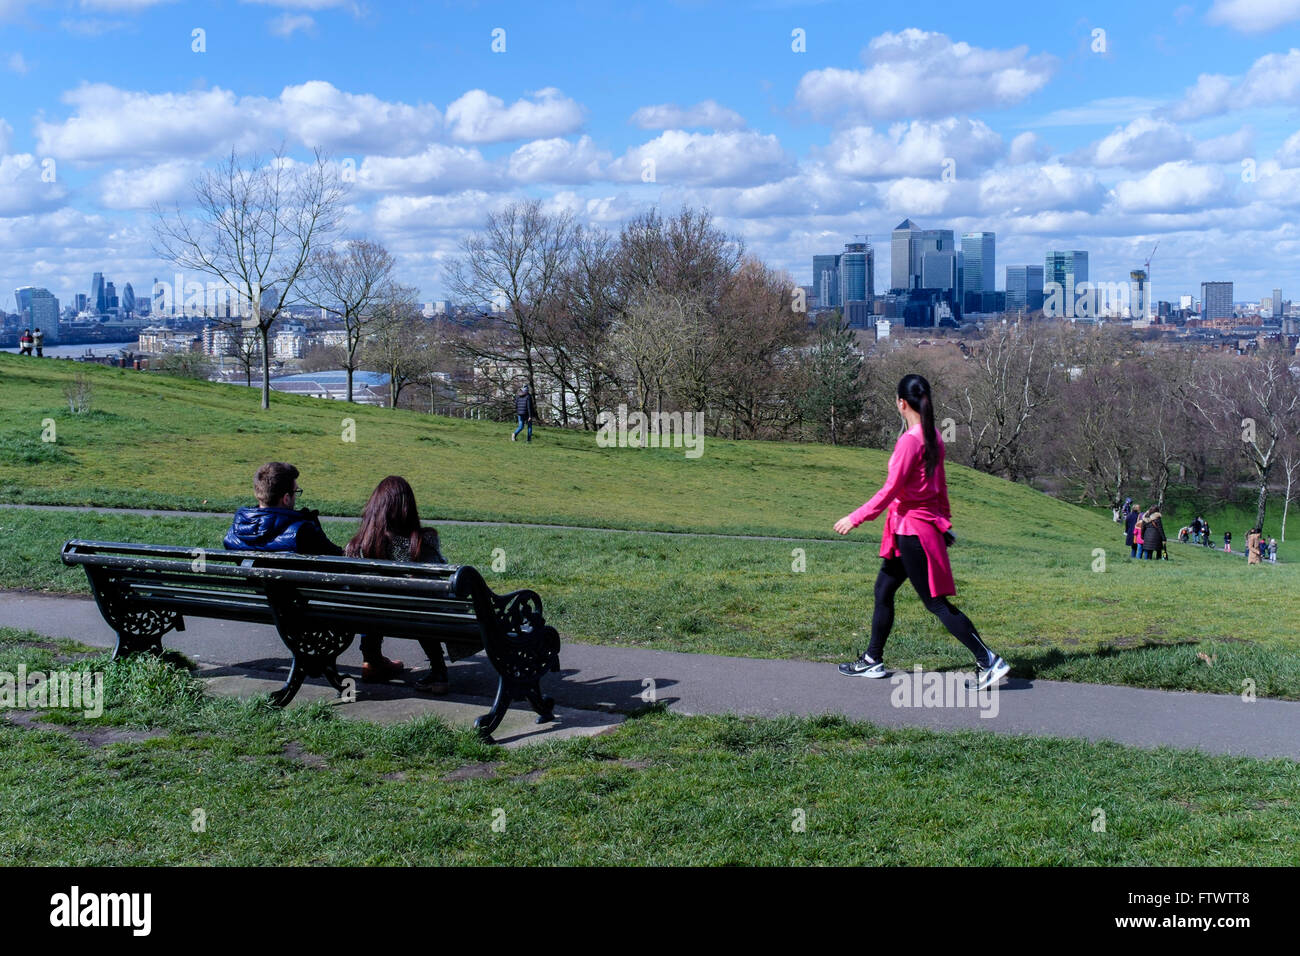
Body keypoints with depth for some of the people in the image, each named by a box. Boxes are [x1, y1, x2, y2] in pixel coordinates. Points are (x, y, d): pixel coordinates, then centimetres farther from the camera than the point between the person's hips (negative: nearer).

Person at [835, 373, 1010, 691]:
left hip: (912, 529, -10)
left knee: (935, 603, -3)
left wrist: (854, 519, -13)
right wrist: (944, 520, 23)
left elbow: (891, 490, -20)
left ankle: (989, 662, -2)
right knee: (883, 590, 17)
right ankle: (873, 660, 26)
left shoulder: (909, 441, -20)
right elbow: (940, 486, 14)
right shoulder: (933, 438, 6)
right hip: (927, 525, 10)